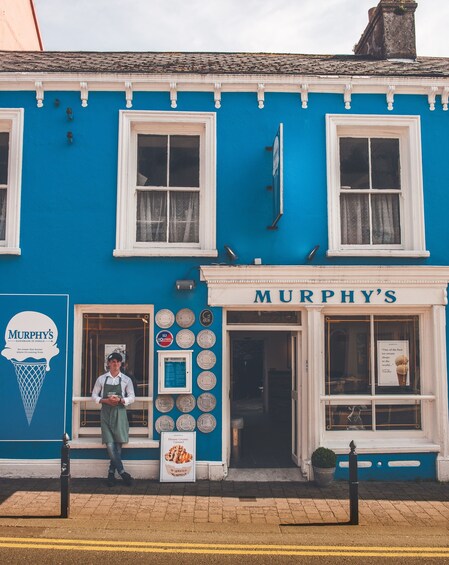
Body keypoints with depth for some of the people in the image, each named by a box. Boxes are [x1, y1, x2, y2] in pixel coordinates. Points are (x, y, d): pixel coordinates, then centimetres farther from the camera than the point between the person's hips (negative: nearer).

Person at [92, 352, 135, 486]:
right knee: (110, 444, -9)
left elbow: (132, 397, 4)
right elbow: (94, 395, 8)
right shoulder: (101, 379, 5)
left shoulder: (126, 380, 4)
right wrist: (105, 400, -10)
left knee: (118, 444, -3)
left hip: (119, 412, 0)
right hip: (106, 412, 0)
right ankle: (122, 472, -1)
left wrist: (120, 400, -15)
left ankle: (112, 472, 11)